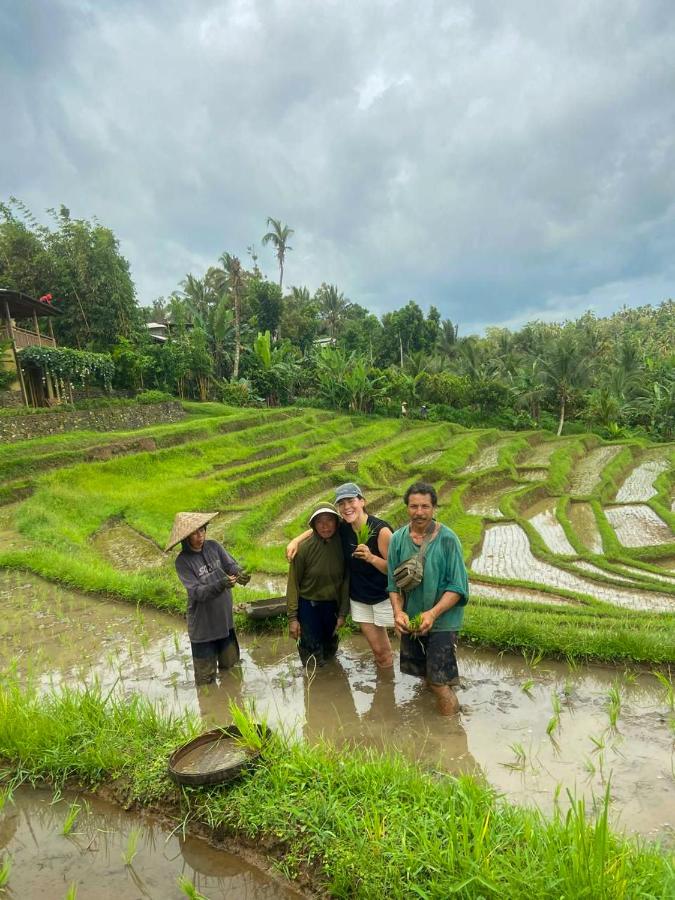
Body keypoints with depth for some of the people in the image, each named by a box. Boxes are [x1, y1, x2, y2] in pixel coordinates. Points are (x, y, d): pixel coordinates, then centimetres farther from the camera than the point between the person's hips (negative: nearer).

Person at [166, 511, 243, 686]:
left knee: (230, 664, 23)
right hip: (203, 625, -4)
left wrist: (240, 573, -34)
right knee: (206, 674, 10)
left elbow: (231, 565, -10)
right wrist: (221, 584, -39)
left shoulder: (214, 546, -4)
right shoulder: (183, 561, -16)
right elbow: (197, 592, -23)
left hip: (225, 618, 4)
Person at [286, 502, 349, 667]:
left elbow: (345, 580, -3)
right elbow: (293, 583, -11)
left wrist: (343, 613, -1)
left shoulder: (342, 545, -11)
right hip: (308, 605, -3)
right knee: (314, 659, 6)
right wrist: (292, 617, -10)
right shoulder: (304, 548, -19)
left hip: (332, 606, 3)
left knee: (329, 650, 21)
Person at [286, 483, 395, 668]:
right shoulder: (342, 527, -9)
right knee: (376, 649, 10)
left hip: (383, 597, -3)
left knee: (384, 650, 9)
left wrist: (371, 558, -34)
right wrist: (296, 540, -9)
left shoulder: (381, 530, -22)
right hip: (358, 598, 4)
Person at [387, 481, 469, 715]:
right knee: (422, 673, 20)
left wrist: (433, 614, -26)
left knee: (439, 681, -3)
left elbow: (457, 587, -14)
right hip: (410, 619, 4)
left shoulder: (448, 539, -16)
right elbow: (393, 582, 1)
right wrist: (398, 611, -15)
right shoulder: (398, 538, -5)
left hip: (442, 620, -4)